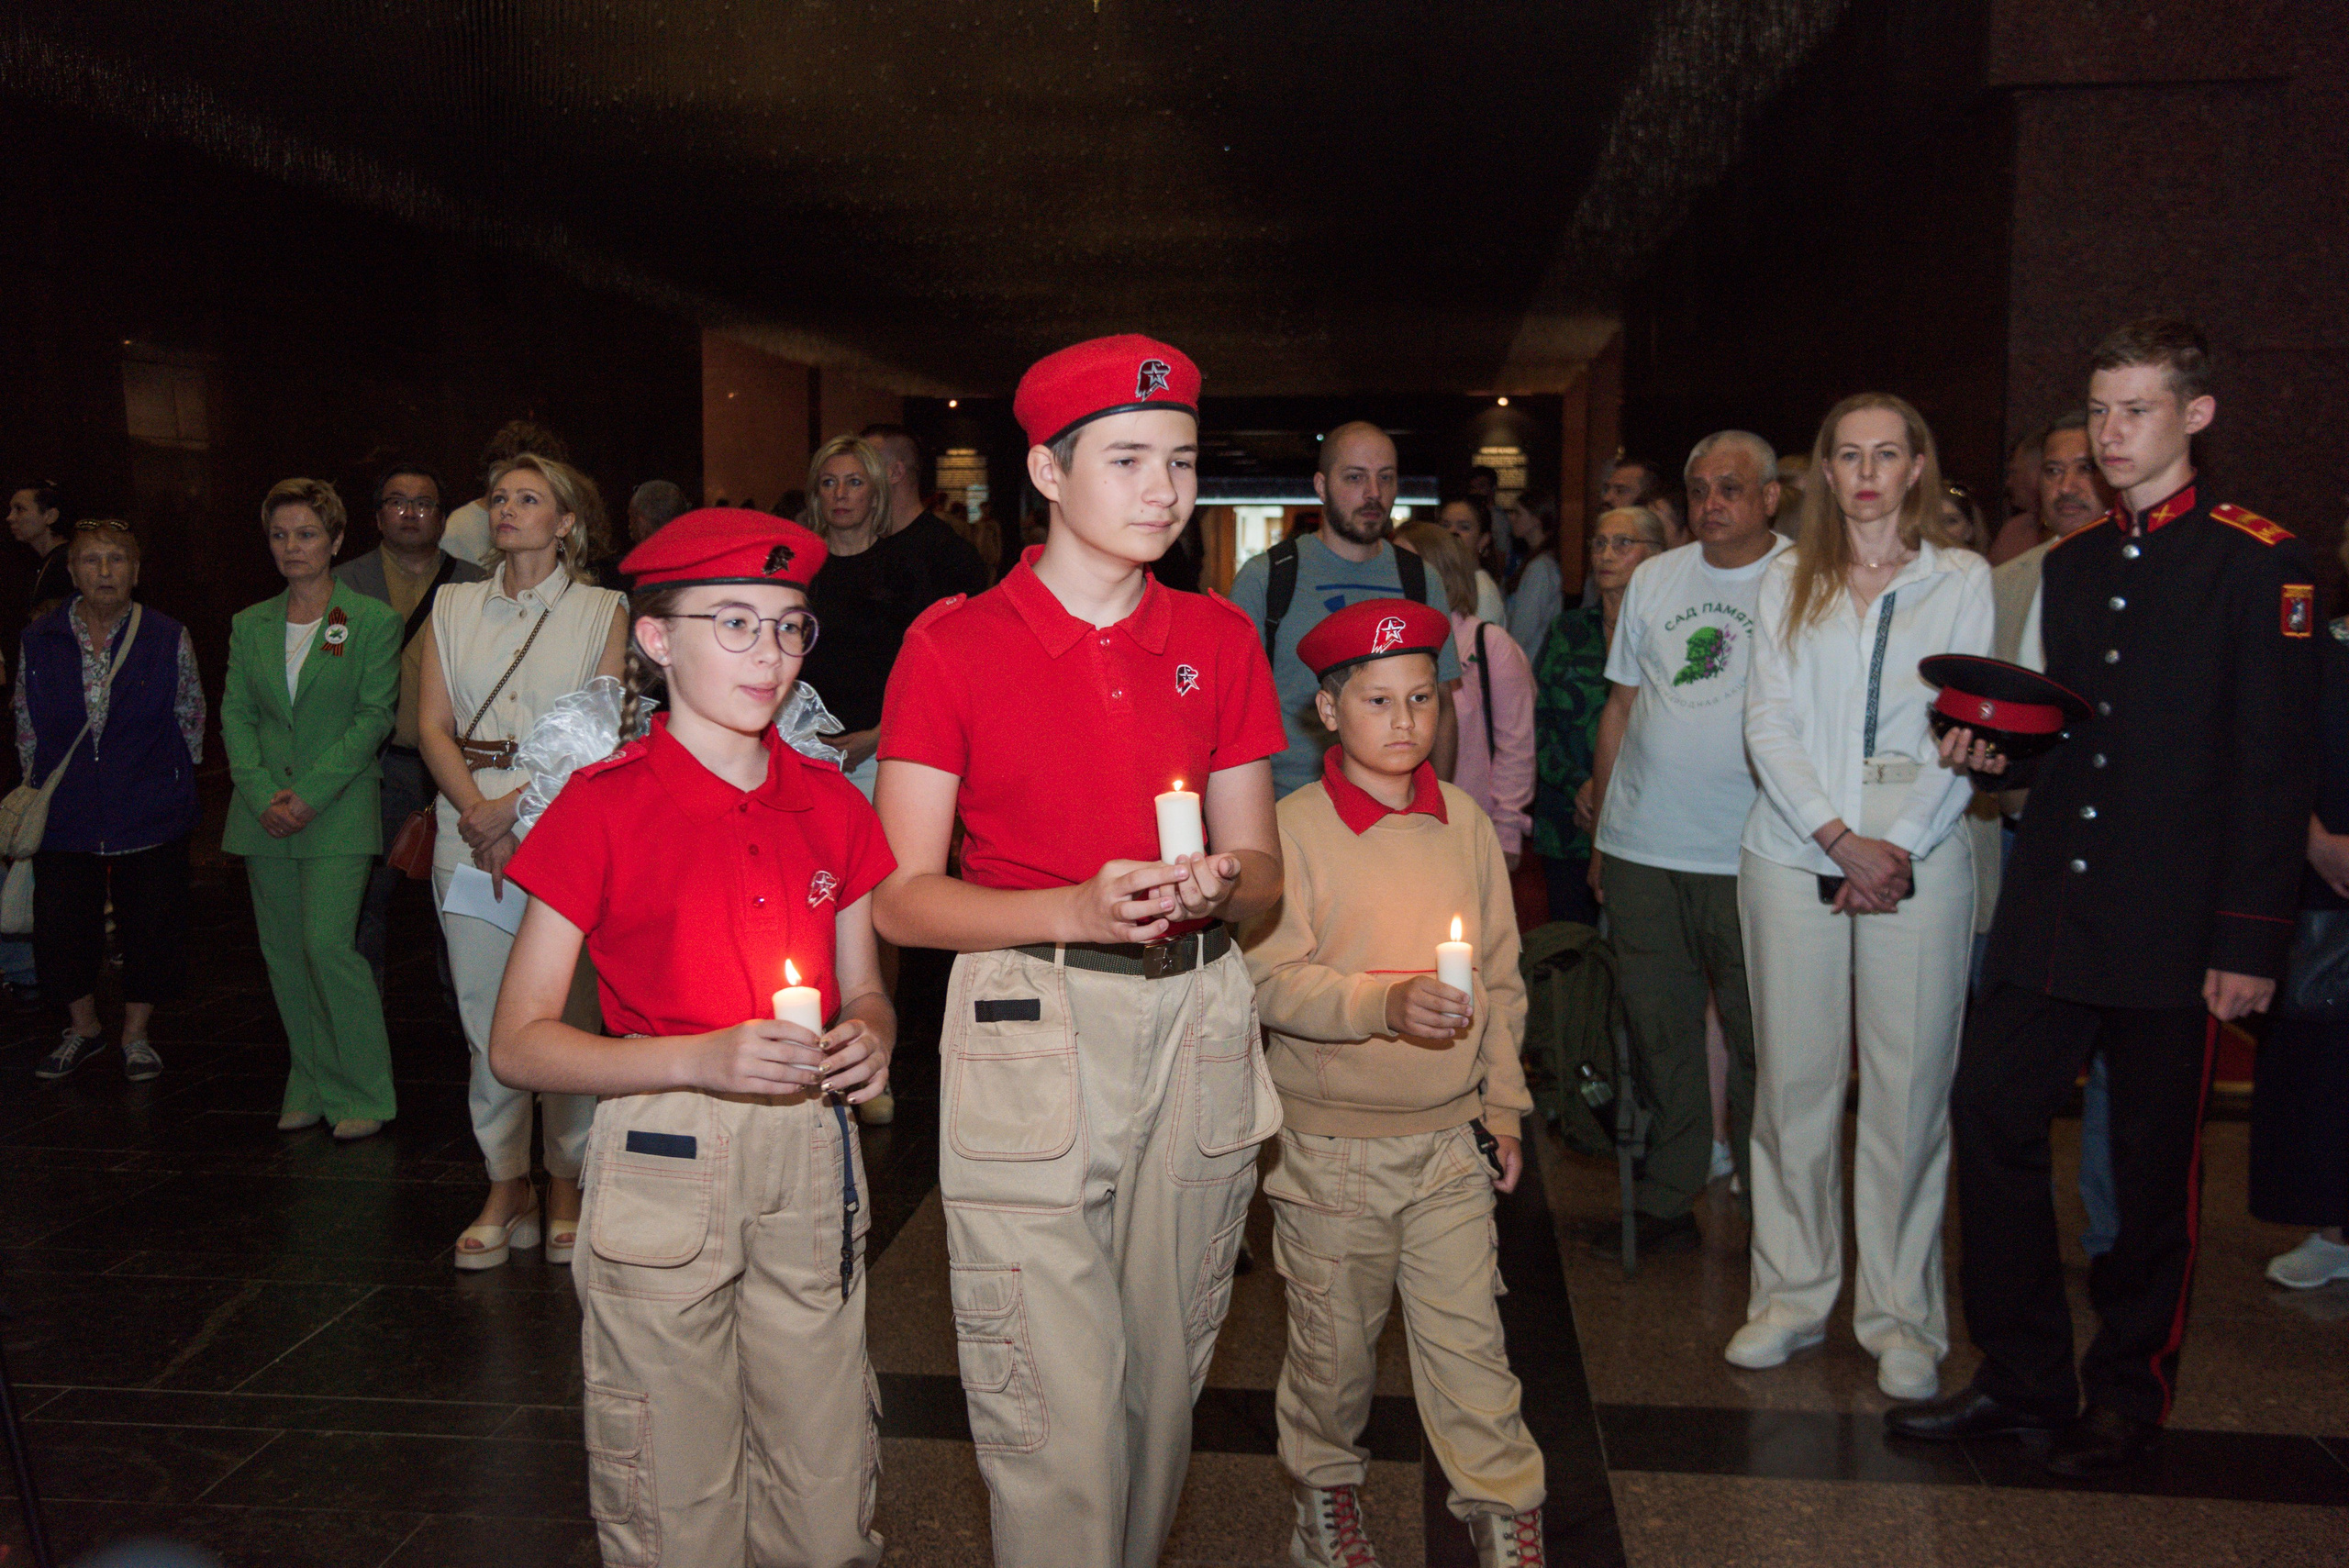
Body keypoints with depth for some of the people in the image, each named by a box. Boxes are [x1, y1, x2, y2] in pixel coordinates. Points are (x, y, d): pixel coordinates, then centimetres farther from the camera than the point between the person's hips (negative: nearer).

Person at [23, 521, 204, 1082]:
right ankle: (82, 1027, 30)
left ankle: (136, 1035, 23)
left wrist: (167, 782, 3)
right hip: (64, 815, 2)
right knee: (60, 926, 8)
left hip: (150, 814, -2)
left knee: (148, 927, 4)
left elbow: (190, 719, 4)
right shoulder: (39, 642, 1)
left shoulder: (169, 639, -4)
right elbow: (27, 725, 11)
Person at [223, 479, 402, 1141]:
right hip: (264, 811, 5)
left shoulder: (373, 621, -1)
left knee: (327, 944, -14)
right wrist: (261, 794, -7)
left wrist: (310, 793, -13)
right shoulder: (250, 625, 13)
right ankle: (310, 1087, 20)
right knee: (284, 953, 7)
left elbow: (374, 715, -6)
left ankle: (362, 1093, 0)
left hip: (338, 810, -5)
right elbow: (235, 715, 9)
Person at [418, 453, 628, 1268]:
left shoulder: (601, 610, 5)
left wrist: (520, 805, -13)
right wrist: (480, 812, -9)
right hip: (471, 819, 3)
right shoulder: (454, 606, 14)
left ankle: (567, 1188, 12)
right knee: (486, 1013, 3)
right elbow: (433, 725, 7)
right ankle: (507, 1189, 15)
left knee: (567, 1011, -2)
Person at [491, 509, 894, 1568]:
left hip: (810, 1160, 4)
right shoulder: (605, 806, -7)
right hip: (662, 1162, -3)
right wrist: (700, 1059, -20)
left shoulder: (827, 803, 6)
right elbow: (517, 1044, -8)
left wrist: (869, 1037, -8)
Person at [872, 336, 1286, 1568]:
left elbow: (1261, 871, 11)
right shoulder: (953, 643, -3)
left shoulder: (1219, 639, 8)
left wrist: (1215, 884, -12)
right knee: (1055, 1405, -3)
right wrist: (1077, 911, -20)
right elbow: (900, 897, -6)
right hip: (1031, 1026, -4)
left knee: (1165, 1372, 15)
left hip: (1196, 1022, 4)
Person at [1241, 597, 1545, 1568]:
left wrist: (1504, 1106, 10)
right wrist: (1386, 1002, -27)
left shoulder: (1465, 822, 3)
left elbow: (1502, 976, 10)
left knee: (1467, 1334, 6)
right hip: (1330, 1141, -2)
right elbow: (1271, 979, -15)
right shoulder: (1294, 828, -9)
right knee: (1335, 1337, 11)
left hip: (1450, 1137, 3)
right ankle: (1325, 1484, 35)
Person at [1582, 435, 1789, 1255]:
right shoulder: (1654, 579, 10)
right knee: (1657, 1033, 11)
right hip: (1642, 848, 4)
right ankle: (1665, 1202, 23)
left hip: (1750, 856, -4)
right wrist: (1599, 827, 12)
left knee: (1759, 1041, 3)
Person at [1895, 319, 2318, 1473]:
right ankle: (2022, 1376, 16)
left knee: (2153, 1159, 6)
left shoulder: (2260, 561, -4)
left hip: (2174, 924, -5)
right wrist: (1991, 748, -3)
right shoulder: (2069, 564, 15)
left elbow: (2275, 767, -8)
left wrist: (2251, 940, -13)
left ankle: (2128, 1396, 24)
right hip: (2051, 906, 5)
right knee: (1990, 1110, 1)